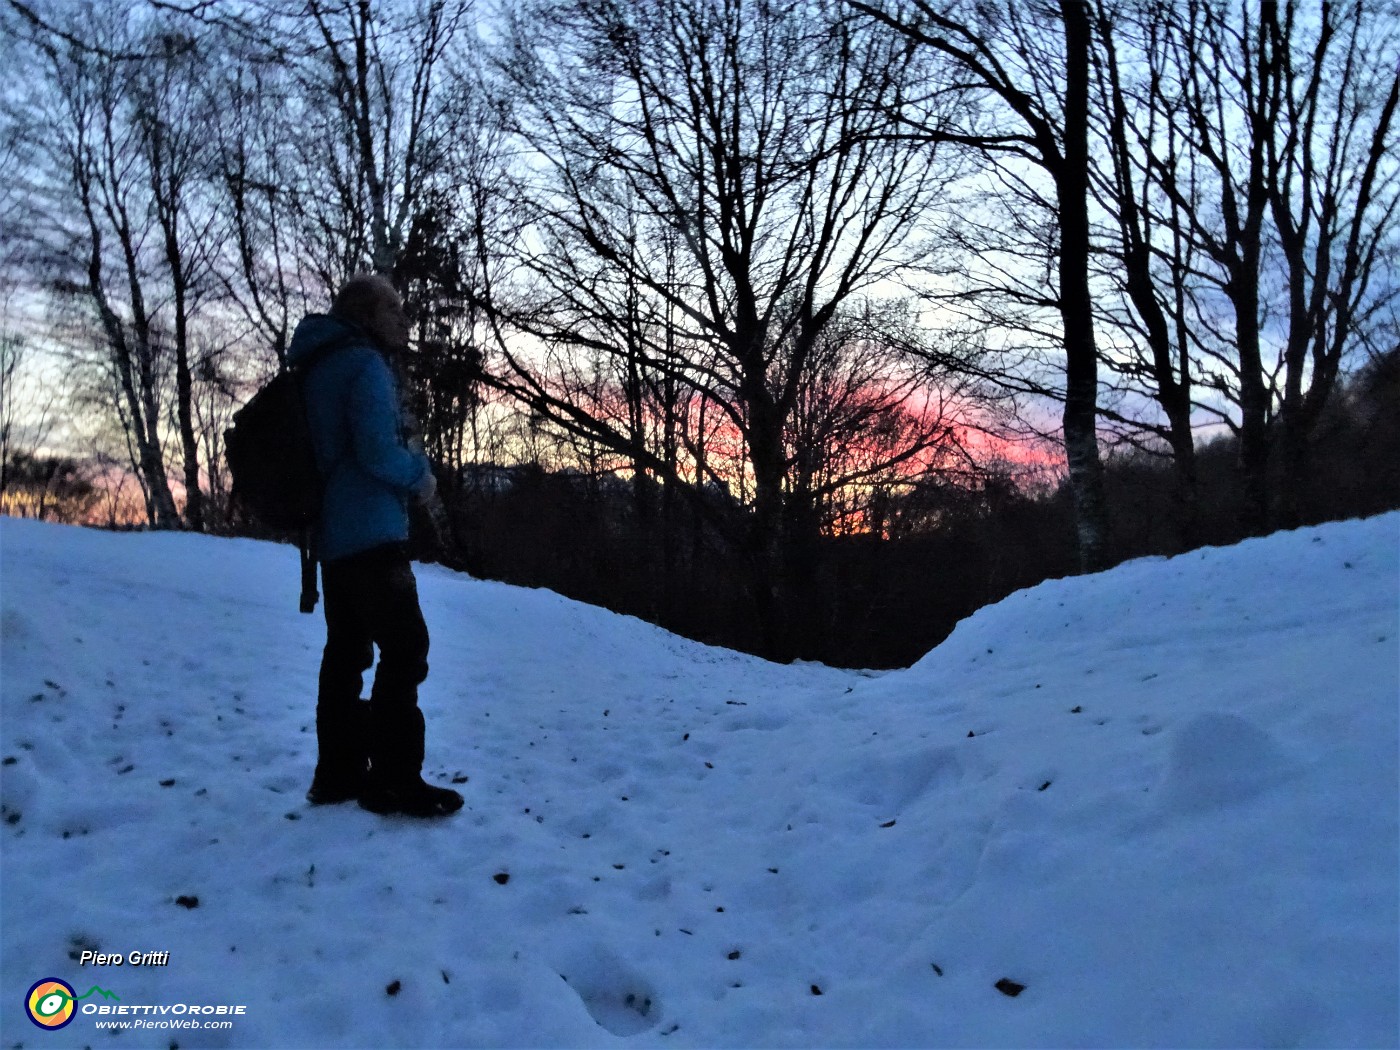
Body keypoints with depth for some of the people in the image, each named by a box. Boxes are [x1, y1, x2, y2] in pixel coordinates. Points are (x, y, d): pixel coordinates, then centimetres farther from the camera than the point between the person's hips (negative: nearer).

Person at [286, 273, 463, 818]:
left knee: (347, 651, 14)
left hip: (333, 536, 10)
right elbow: (379, 452, -21)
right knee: (405, 649, -8)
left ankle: (338, 772, 20)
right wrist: (420, 474, -3)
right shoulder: (365, 364, -11)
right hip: (370, 534, -10)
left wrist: (405, 471, 14)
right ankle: (395, 780, -7)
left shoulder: (317, 368, 17)